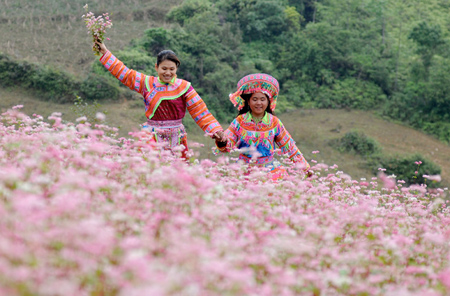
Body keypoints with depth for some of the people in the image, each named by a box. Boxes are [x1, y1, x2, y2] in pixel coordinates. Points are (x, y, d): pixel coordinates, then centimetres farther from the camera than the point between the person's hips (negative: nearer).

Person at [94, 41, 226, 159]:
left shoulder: (184, 87, 2)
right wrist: (105, 53, 18)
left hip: (176, 138, -1)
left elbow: (201, 111, 0)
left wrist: (215, 130, -10)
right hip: (152, 137, 1)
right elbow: (122, 72, 15)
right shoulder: (147, 83, 7)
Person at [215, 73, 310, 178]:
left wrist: (305, 166, 13)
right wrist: (222, 142, -26)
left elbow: (289, 147, 12)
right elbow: (227, 145, -2)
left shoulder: (274, 122, 4)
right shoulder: (239, 121, 2)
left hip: (269, 170, 0)